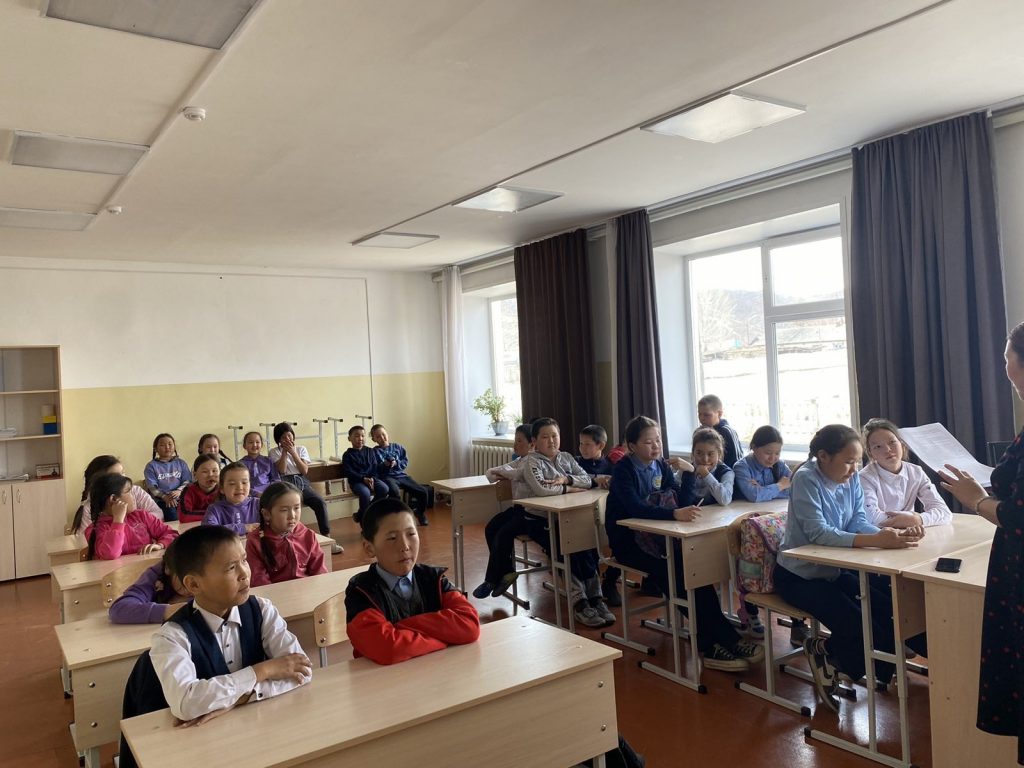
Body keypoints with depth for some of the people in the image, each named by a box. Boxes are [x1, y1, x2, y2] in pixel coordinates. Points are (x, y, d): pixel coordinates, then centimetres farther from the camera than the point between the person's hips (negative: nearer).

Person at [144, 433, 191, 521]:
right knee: (172, 514, -30)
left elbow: (187, 481, 7)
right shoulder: (151, 466, 10)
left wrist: (179, 491, -13)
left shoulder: (181, 463, 16)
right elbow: (152, 486, 0)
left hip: (180, 497, 2)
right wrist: (164, 497, -15)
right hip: (161, 500, -1)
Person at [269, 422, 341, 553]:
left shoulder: (301, 449, 15)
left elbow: (304, 470, 2)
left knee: (320, 502, -24)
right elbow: (282, 470, -6)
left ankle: (327, 538, -22)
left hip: (302, 482, 3)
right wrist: (285, 451, -4)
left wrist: (293, 452, -4)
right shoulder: (274, 452, 9)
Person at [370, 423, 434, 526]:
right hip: (387, 477, -4)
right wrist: (384, 465, -20)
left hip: (401, 475, 4)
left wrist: (396, 463, -7)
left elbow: (405, 461, 11)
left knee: (423, 491, -9)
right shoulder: (375, 451, 3)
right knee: (395, 492, -39)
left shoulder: (398, 447, 15)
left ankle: (421, 514, 17)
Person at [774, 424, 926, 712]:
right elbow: (818, 533, -32)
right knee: (860, 628, -19)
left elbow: (859, 521, -9)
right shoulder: (806, 478, -23)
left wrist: (894, 535, -30)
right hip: (800, 577, -7)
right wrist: (876, 541, -43)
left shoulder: (851, 478, -2)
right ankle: (823, 652, 13)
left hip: (836, 569, 7)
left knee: (891, 611, -6)